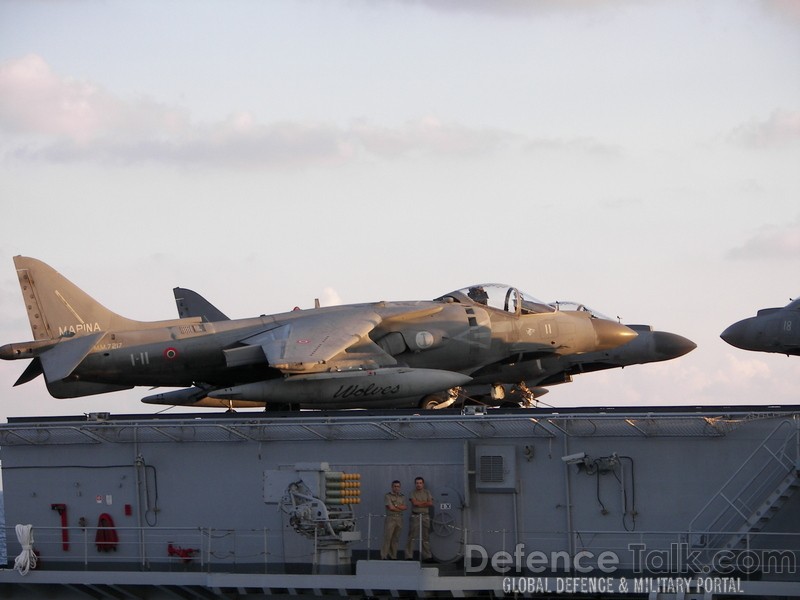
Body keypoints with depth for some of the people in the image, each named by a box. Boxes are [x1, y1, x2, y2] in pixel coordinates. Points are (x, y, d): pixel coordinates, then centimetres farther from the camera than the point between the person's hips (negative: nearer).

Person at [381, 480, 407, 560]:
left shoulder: (402, 497, 14)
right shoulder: (388, 496, -1)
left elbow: (405, 507, 2)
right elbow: (391, 508, -11)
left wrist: (396, 506, -11)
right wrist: (401, 508, 0)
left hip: (399, 519, 5)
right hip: (390, 518, -5)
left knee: (395, 539, 6)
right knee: (387, 538, -9)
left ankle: (393, 556, 10)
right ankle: (383, 556, -8)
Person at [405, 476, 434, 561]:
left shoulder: (427, 493, 12)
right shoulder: (413, 493, 4)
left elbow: (431, 503, 0)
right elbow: (414, 503, -11)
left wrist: (420, 503, -6)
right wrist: (425, 502, -3)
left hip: (425, 516, 3)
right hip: (415, 516, -3)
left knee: (426, 536, 5)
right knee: (412, 536, -7)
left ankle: (427, 556, 9)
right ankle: (409, 555, -8)